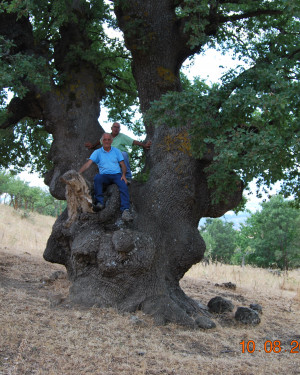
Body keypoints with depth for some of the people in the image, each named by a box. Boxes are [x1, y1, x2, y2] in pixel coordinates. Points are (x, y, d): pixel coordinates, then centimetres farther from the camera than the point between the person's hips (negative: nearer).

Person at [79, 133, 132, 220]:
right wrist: (78, 173, -16)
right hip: (104, 176, 0)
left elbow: (122, 164, 10)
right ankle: (100, 203, -40)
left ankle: (125, 210, -44)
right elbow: (88, 163, -1)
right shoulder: (97, 152, 10)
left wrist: (123, 175, -10)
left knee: (123, 185, -32)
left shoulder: (116, 151, 15)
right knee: (97, 177, -35)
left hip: (117, 175, 0)